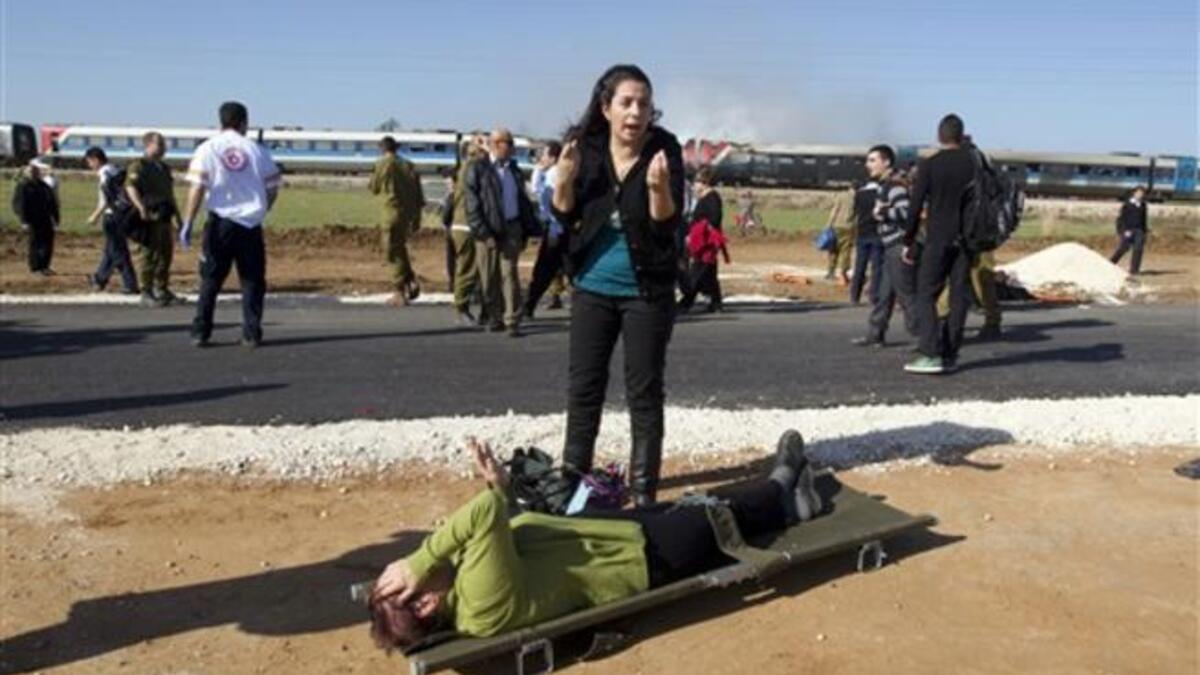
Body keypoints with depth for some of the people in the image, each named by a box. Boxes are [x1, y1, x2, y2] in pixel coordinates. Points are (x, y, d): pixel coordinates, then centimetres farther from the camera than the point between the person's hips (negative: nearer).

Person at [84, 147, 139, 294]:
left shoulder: (105, 173, -14)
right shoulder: (115, 171, 13)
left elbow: (106, 200, -19)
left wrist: (95, 216, -11)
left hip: (112, 216, -9)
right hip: (120, 214, 9)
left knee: (119, 252, -5)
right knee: (110, 250, 20)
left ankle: (131, 286, -4)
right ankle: (100, 279, 35)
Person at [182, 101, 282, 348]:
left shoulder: (208, 148, 0)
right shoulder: (257, 150, 5)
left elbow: (197, 188, -7)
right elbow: (272, 187, 7)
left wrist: (188, 224, -6)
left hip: (221, 222, 0)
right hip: (251, 223, 1)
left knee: (210, 279, 8)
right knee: (252, 280, 7)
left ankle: (201, 332, 8)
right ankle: (252, 334, 4)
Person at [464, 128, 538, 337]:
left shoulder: (514, 169, 14)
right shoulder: (477, 169, -1)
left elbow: (523, 201, 17)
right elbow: (472, 202, -7)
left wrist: (527, 229, 10)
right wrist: (482, 231, -14)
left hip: (511, 228, 3)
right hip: (488, 230, -2)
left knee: (509, 274, -5)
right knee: (489, 278, 4)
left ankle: (512, 321, -4)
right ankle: (496, 317, 16)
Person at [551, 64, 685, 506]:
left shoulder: (664, 150, -12)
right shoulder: (586, 147, -4)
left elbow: (668, 226, -18)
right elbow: (565, 218, 0)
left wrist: (658, 187, -36)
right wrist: (564, 179, -18)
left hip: (647, 291, -3)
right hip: (593, 287, 3)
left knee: (644, 391, 4)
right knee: (583, 386, 10)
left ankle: (643, 487, 14)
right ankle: (573, 476, 24)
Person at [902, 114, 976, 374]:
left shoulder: (929, 165, -5)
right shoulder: (973, 164, 5)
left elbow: (916, 206, -7)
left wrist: (909, 241, 0)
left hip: (937, 239, -4)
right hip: (965, 239, 4)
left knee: (926, 295, 0)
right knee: (959, 296, 7)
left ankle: (931, 354, -11)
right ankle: (950, 355, 8)